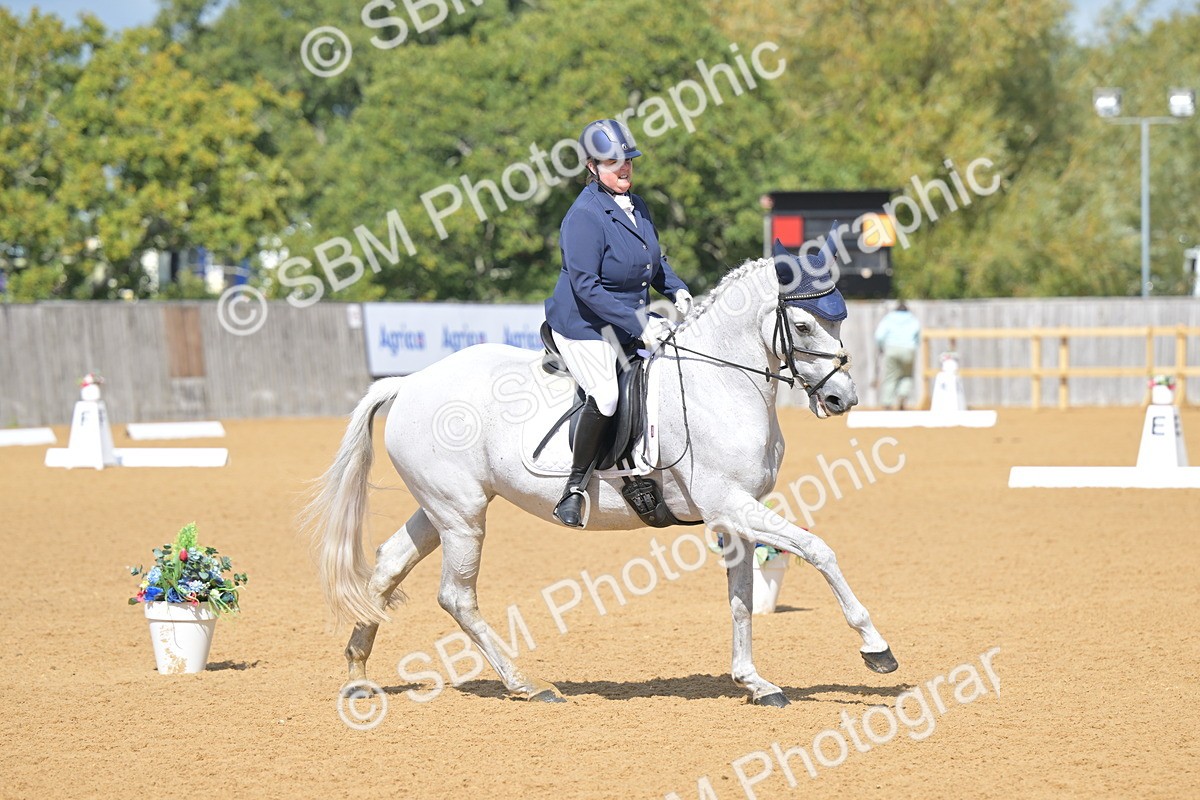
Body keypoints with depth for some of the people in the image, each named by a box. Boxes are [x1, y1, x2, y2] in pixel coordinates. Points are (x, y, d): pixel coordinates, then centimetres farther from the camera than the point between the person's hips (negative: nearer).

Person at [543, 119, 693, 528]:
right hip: (585, 325, -9)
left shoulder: (635, 206, 8)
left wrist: (677, 290, 2)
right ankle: (574, 488, -15)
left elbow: (655, 260, 22)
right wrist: (638, 326, -27)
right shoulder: (585, 216, -19)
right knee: (605, 397, -29)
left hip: (632, 320, 9)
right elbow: (586, 286, -24)